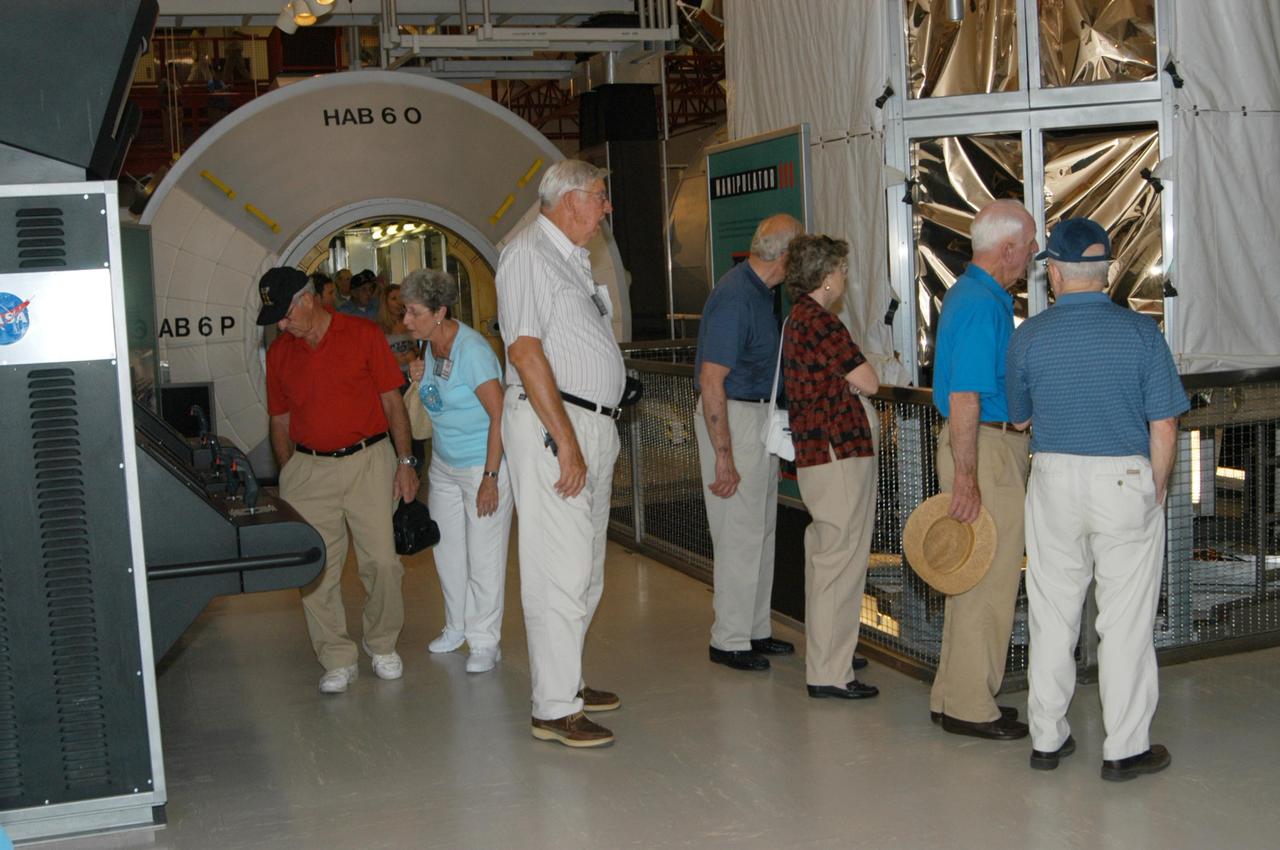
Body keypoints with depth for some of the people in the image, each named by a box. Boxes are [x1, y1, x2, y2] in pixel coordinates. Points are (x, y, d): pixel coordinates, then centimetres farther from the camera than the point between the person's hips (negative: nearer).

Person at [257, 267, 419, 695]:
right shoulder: (279, 352, 8)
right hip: (308, 468, 3)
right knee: (315, 569, -1)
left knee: (382, 560, -3)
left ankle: (382, 645, 20)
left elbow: (392, 402, 1)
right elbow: (280, 421, 14)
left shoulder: (363, 334, -1)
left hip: (369, 461, -2)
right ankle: (337, 660, 12)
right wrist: (287, 479, 11)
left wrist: (405, 461, -3)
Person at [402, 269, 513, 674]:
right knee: (447, 550, 14)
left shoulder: (472, 350, -23)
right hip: (443, 463, 8)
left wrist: (490, 478, -24)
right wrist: (421, 379, -6)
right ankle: (457, 627, 31)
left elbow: (499, 414, -23)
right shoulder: (429, 345, 2)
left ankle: (484, 641, 10)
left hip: (482, 464, -8)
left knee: (483, 556, -1)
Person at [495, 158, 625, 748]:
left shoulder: (574, 259, 21)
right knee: (559, 572, -9)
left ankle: (566, 681, 26)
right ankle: (554, 710, -3)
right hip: (551, 424, -10)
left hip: (592, 427, 10)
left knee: (585, 571, 15)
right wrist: (565, 443, -21)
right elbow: (525, 351, -17)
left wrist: (599, 438, 19)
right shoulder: (528, 253, -9)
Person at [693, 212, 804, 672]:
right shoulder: (735, 298, -21)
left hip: (759, 416, 10)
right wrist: (723, 456, -24)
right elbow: (711, 381, -24)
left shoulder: (758, 290, 9)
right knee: (741, 533, -4)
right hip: (733, 418, -10)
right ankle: (730, 640, 8)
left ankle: (756, 630, 26)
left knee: (762, 529, 15)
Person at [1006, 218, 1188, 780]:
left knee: (1051, 616, 12)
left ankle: (1047, 739, 21)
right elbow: (1164, 424, -6)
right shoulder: (1140, 332, -7)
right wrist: (1157, 489, 7)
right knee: (1125, 620, 6)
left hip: (1053, 481, 2)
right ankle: (1125, 748, 13)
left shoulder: (1028, 337, -3)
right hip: (1126, 481, -2)